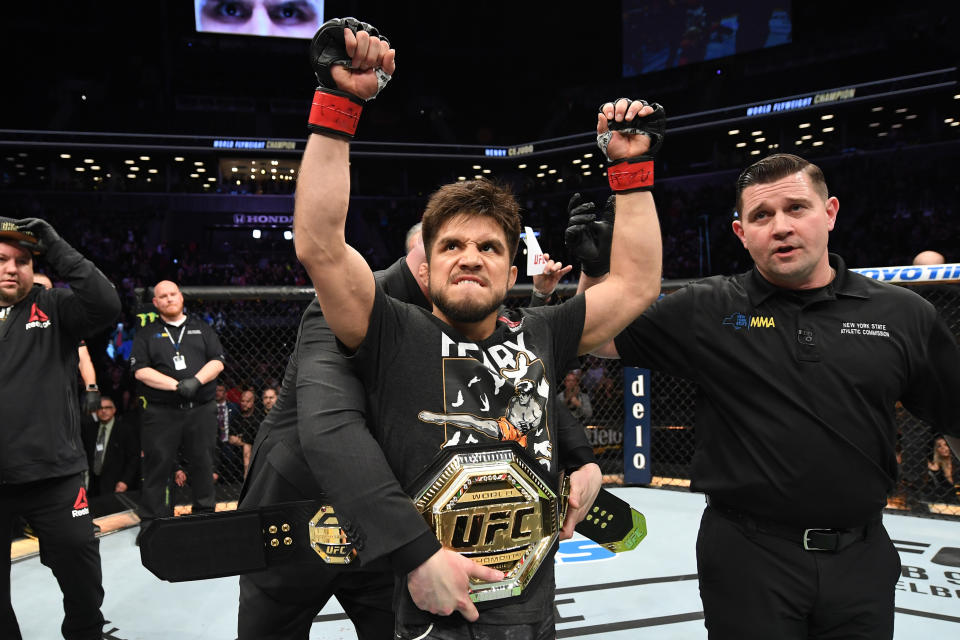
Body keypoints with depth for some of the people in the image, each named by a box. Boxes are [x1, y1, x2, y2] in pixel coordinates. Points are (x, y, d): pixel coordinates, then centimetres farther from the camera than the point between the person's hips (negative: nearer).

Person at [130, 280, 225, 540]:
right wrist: (176, 385, -13)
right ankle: (150, 522, 6)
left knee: (203, 464, 7)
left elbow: (217, 361, 7)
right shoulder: (146, 334, 9)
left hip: (201, 409, 2)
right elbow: (140, 370, -3)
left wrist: (196, 380, -12)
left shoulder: (201, 328, 15)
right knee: (157, 465, -2)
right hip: (161, 412, -2)